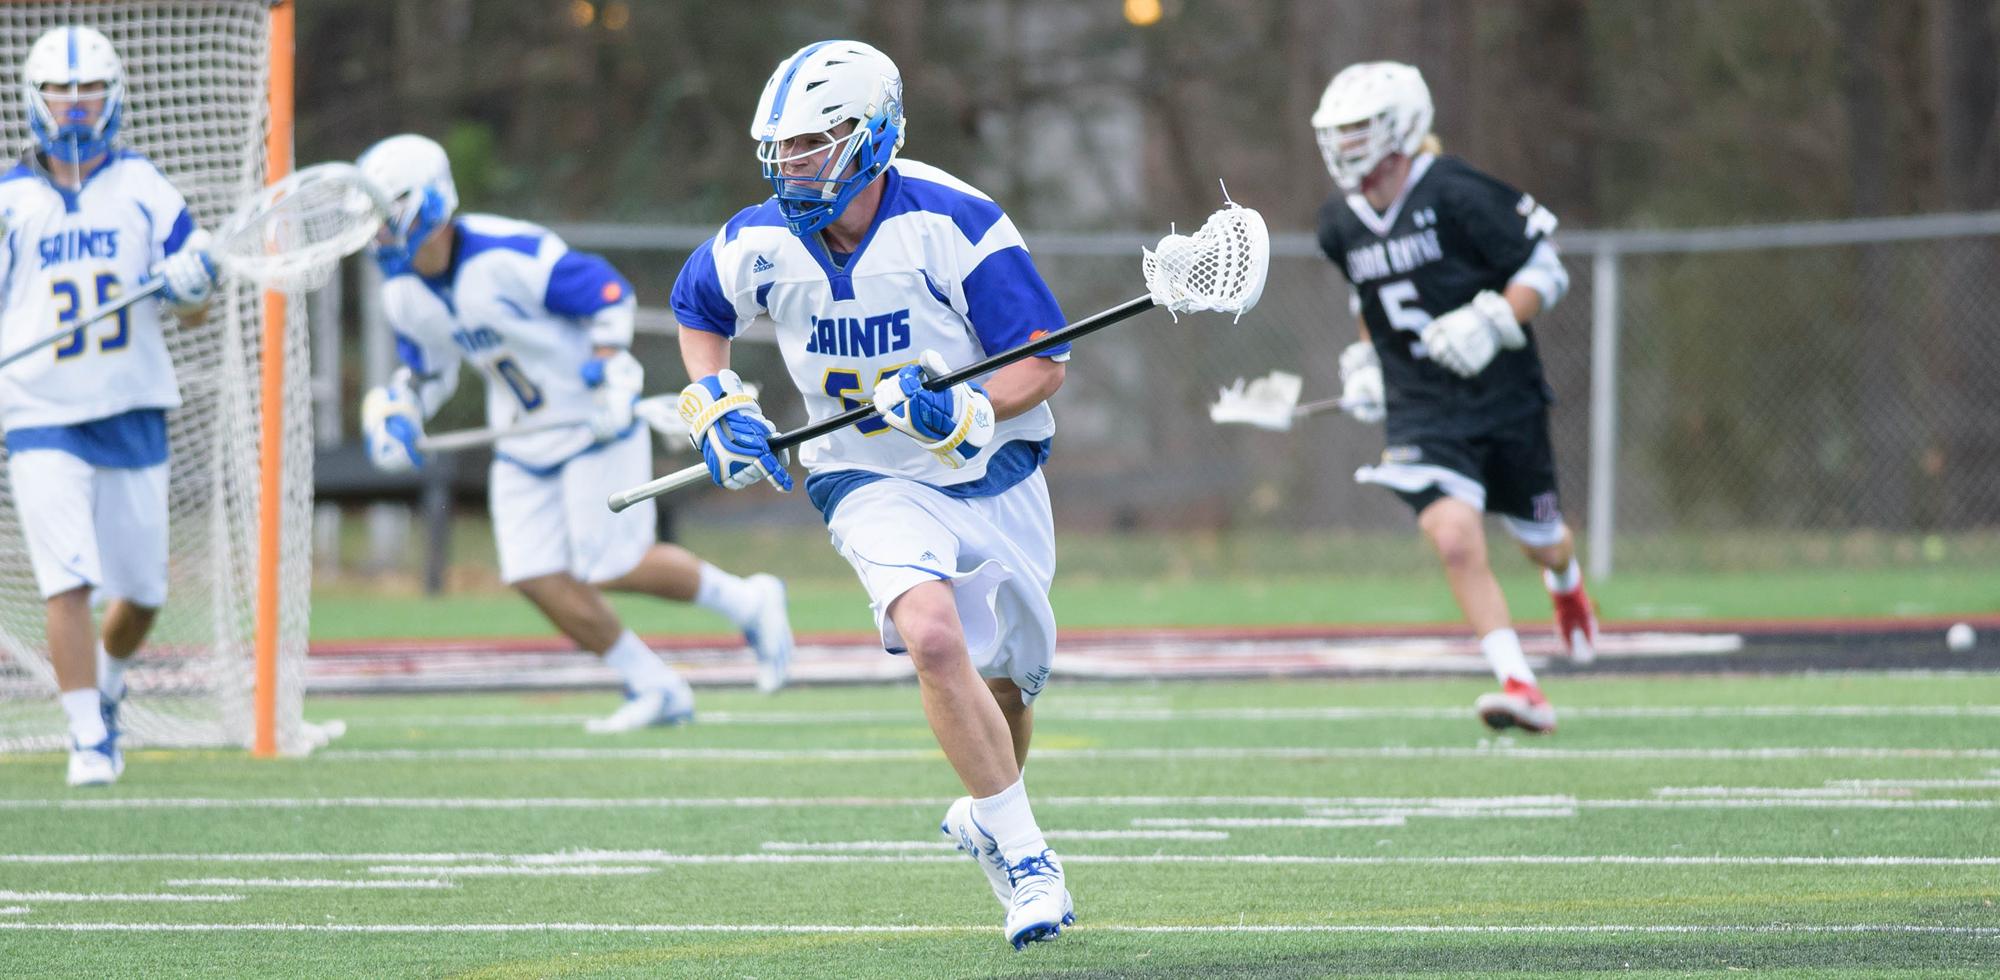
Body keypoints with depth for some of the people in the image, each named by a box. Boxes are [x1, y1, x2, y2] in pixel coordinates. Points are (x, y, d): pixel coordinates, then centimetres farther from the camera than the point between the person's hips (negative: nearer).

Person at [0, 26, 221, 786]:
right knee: (67, 581, -15)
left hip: (134, 417, 2)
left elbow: (194, 314, 4)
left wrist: (192, 284, -18)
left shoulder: (145, 190, 4)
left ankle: (106, 688, 37)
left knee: (141, 593, 8)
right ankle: (88, 740, -11)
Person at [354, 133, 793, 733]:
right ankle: (655, 689, 9)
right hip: (523, 445, 7)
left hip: (592, 420, -7)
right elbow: (427, 370, 15)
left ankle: (746, 603, 13)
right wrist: (396, 414, -4)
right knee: (537, 576, -5)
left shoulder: (508, 253, -25)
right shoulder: (403, 295, -2)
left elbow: (609, 293, -19)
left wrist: (611, 377, -24)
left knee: (609, 566, -11)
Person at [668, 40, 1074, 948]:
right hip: (874, 483, 0)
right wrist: (713, 401, -1)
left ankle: (987, 820, 47)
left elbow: (1044, 364, -17)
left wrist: (965, 413, -34)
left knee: (1006, 684, 14)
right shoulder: (761, 244, -11)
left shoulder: (951, 223, -22)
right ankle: (1025, 857, -16)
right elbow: (696, 305, 13)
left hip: (994, 478, 0)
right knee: (934, 639, -27)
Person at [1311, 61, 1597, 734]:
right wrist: (1364, 362, 12)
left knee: (1539, 539, 16)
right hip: (1423, 414, 3)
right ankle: (1520, 688, -21)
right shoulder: (1339, 225, 4)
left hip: (1505, 400, -3)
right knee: (1455, 538, -21)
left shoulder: (1455, 196, -15)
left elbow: (1544, 272, -11)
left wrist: (1489, 323, -24)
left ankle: (1566, 580, 55)